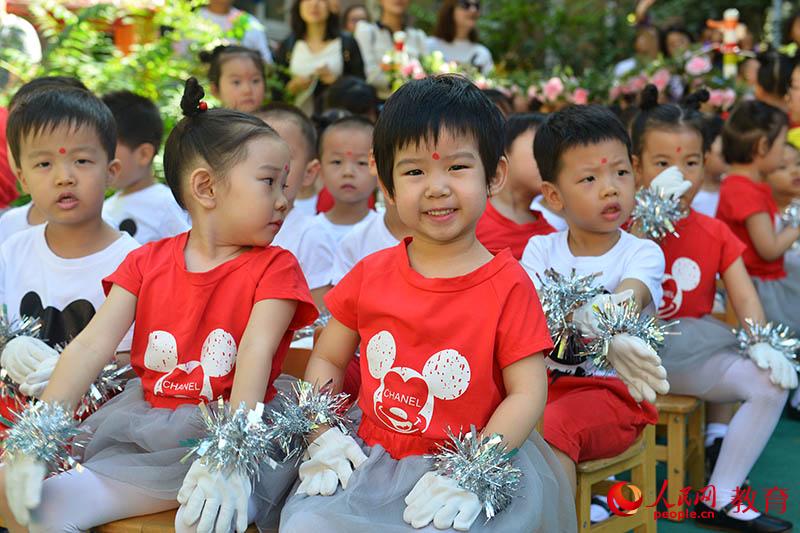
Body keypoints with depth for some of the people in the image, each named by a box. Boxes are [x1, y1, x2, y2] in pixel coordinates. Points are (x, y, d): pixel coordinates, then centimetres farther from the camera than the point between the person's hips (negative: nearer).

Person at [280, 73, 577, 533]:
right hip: (373, 460, 3)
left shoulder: (508, 285, -6)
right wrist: (323, 436, -5)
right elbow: (326, 360, 12)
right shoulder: (370, 275, 4)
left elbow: (528, 393, -8)